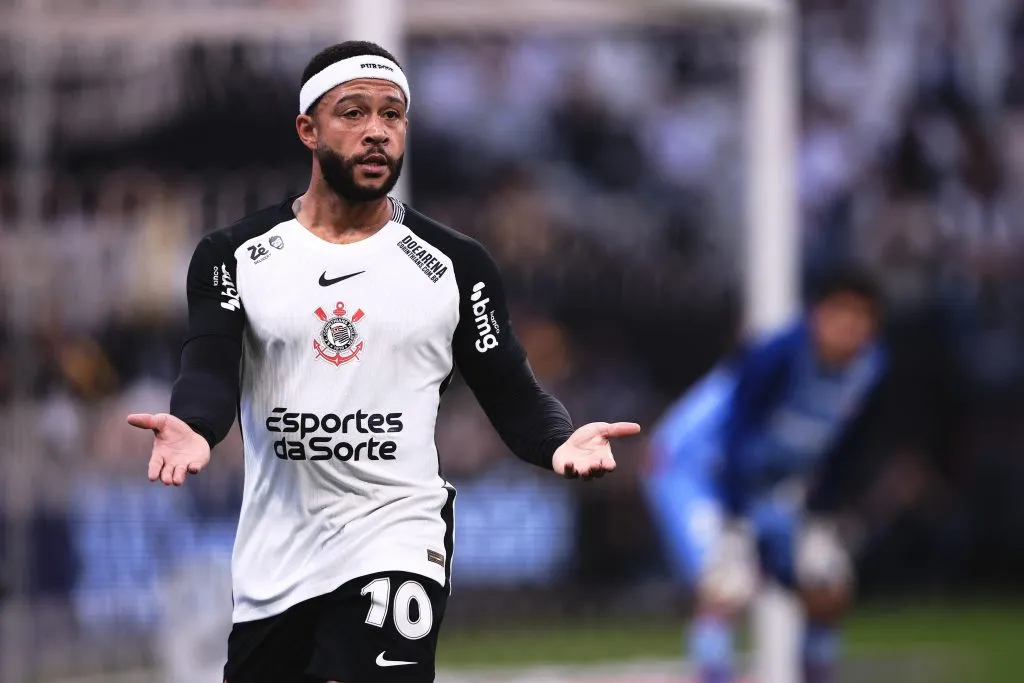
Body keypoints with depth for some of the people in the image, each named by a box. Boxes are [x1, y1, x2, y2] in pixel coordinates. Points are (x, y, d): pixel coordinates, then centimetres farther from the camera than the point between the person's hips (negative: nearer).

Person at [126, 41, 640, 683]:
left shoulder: (454, 264, 3)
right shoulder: (236, 255, 3)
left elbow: (512, 394, 4)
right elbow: (211, 369, -10)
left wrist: (561, 440, -19)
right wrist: (193, 429, -33)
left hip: (395, 532, -2)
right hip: (272, 557, 2)